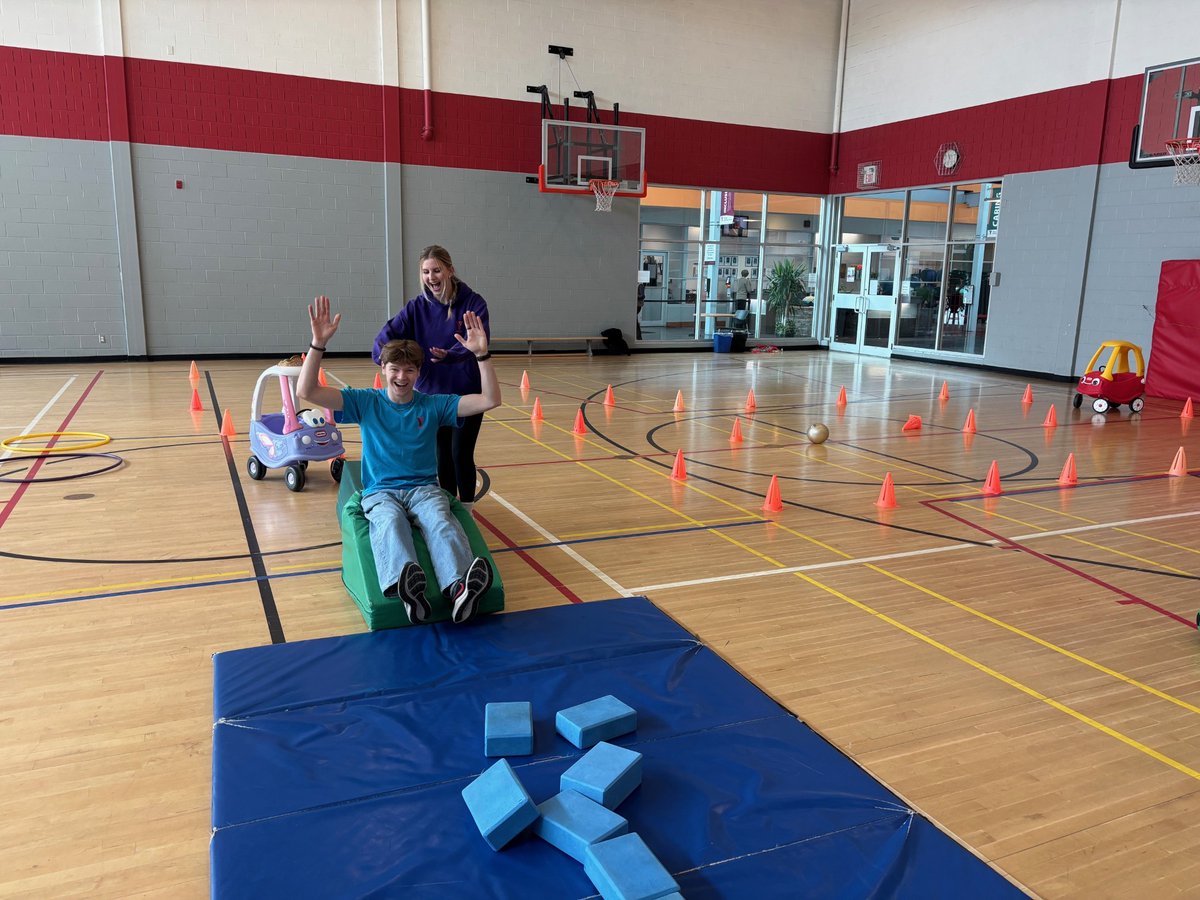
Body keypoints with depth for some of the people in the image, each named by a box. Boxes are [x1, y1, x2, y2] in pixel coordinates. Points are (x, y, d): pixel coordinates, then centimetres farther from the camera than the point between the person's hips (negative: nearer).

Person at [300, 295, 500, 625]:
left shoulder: (434, 405, 10)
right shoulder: (366, 402, 8)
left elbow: (490, 400, 1)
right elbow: (307, 391, -2)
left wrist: (481, 354, -11)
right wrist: (319, 343, -14)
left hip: (424, 488, 1)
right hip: (380, 491, 0)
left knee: (440, 520, -35)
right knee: (389, 521, -37)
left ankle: (459, 589, -64)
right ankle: (406, 587, -68)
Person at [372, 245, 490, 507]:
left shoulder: (473, 303, -10)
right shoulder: (417, 307, -1)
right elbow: (391, 332, -12)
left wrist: (450, 354, -44)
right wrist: (384, 352, -35)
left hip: (467, 392, -3)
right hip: (431, 392, 3)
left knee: (461, 454, -6)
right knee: (441, 455, 12)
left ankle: (466, 510, 12)